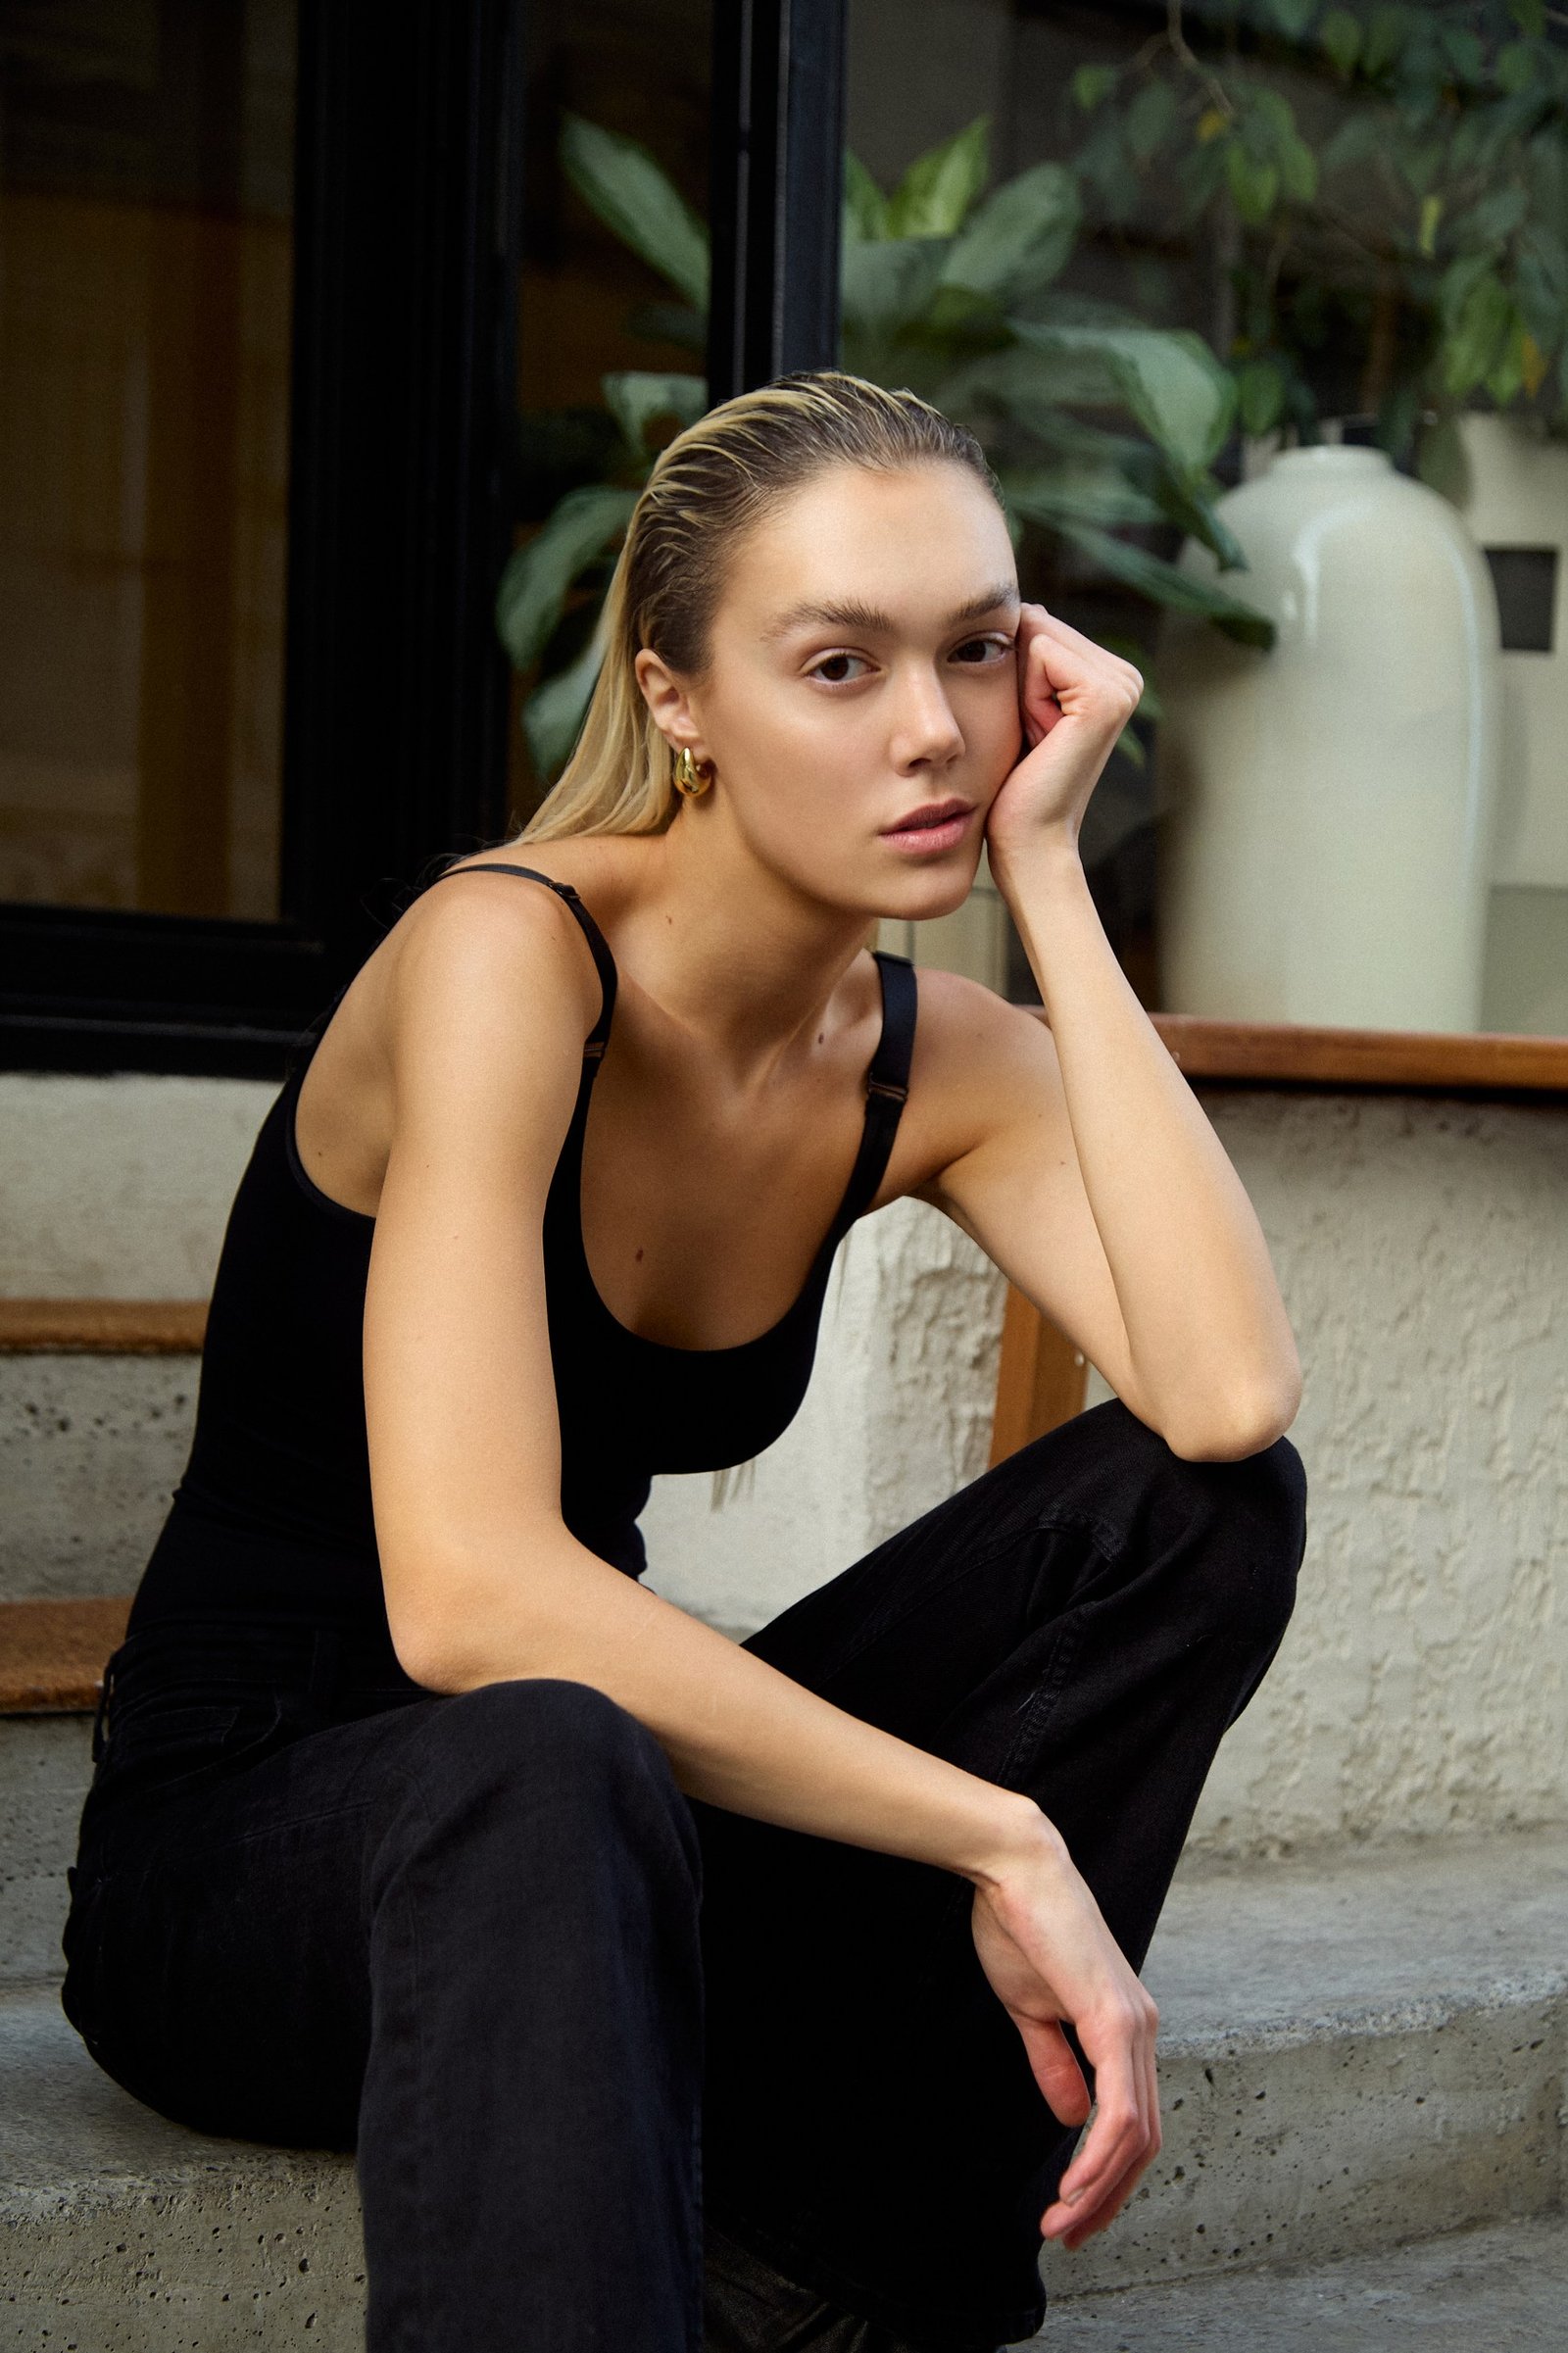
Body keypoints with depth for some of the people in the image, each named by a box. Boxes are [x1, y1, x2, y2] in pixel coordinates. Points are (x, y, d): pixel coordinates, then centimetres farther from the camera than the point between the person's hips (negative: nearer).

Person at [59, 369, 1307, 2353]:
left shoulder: (935, 1059, -2)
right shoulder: (509, 953, -22)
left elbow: (1231, 1396, -22)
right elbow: (468, 1598, -34)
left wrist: (1050, 872, -18)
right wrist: (1001, 1838, -31)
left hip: (589, 1784, 7)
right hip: (238, 1838, -7)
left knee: (1195, 1502, -11)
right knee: (544, 1776, -42)